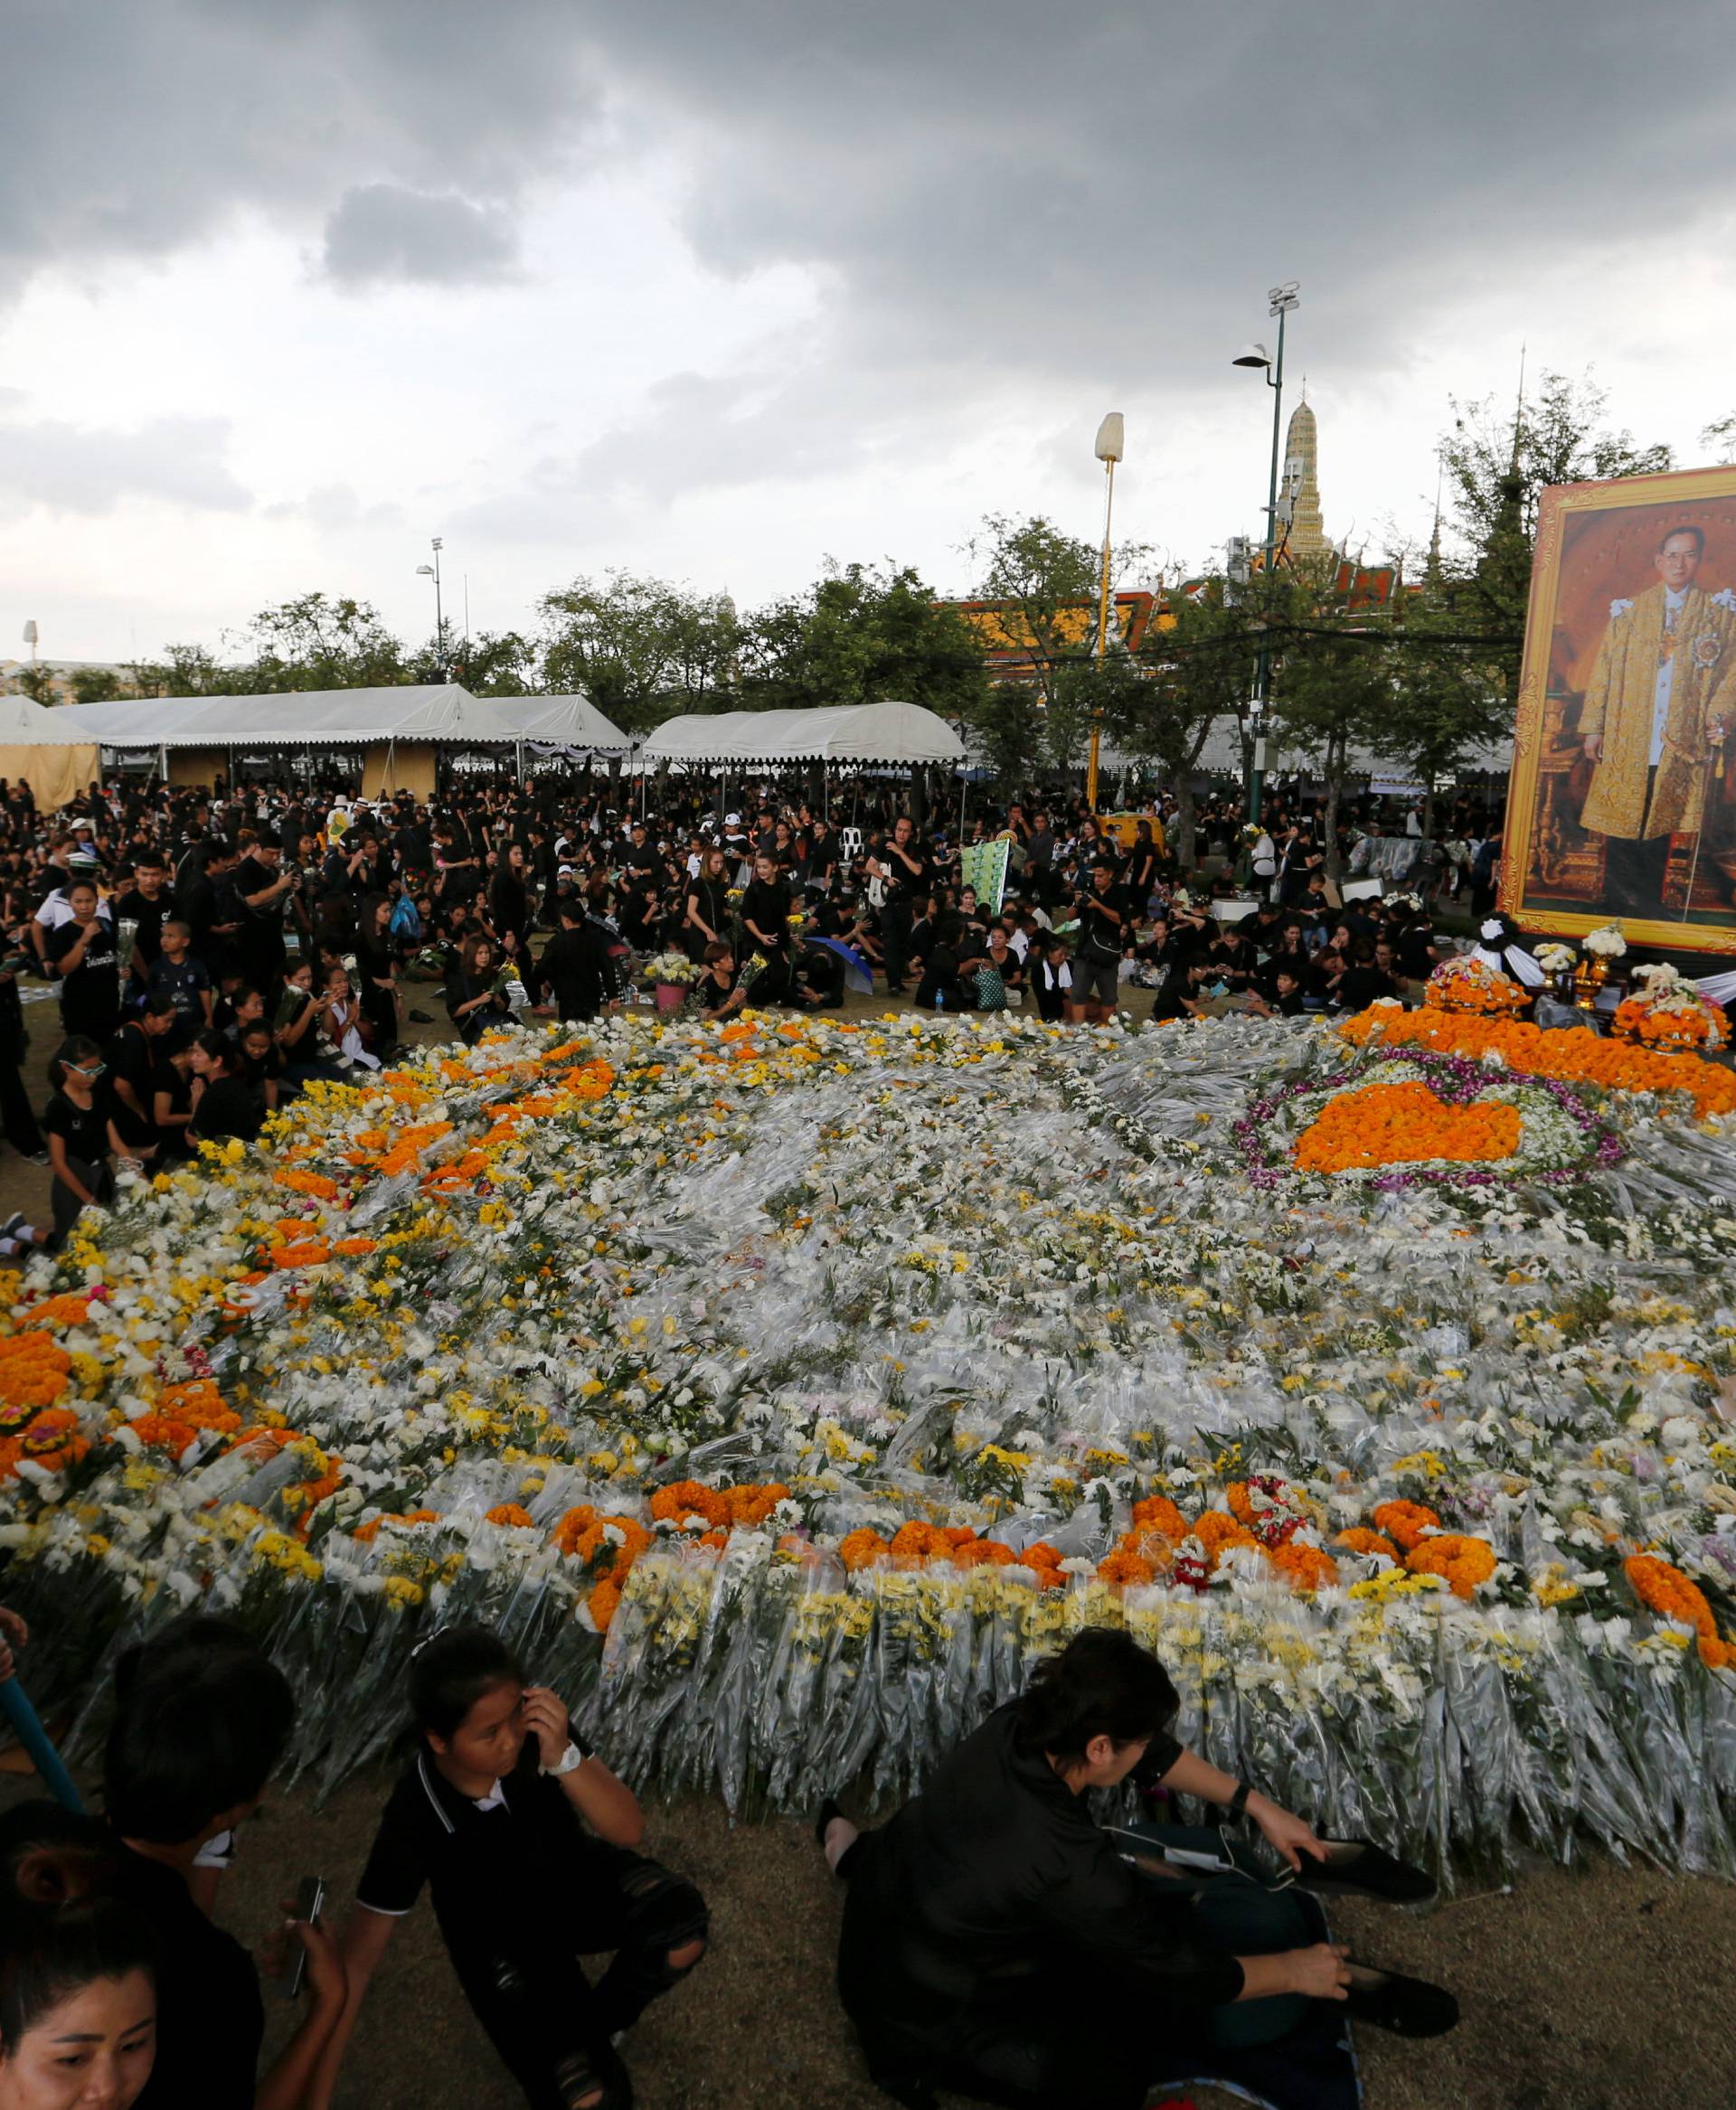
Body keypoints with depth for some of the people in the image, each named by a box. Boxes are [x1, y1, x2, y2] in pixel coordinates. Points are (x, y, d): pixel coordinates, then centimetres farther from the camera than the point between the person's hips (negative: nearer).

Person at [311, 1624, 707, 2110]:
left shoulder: (535, 1726, -27)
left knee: (680, 1923, -27)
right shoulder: (416, 1813, -31)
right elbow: (356, 1961, -23)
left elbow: (628, 1831, -24)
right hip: (499, 1934, -2)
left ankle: (596, 2023, 4)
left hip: (571, 1874, 3)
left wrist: (563, 1757, -40)